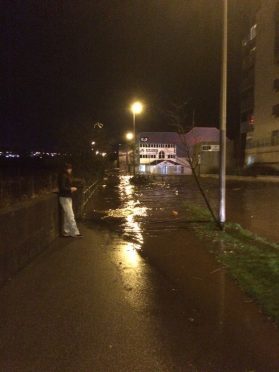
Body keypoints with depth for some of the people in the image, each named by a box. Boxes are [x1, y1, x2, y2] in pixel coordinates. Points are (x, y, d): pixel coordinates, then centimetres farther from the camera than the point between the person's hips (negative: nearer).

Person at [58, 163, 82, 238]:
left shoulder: (67, 176, 13)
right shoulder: (63, 176, -15)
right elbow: (62, 188, -20)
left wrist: (72, 188, 2)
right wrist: (71, 189, -11)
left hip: (68, 197, 9)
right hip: (64, 198, -9)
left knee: (67, 216, 12)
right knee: (70, 216, -6)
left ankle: (66, 232, 18)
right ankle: (75, 232, 0)